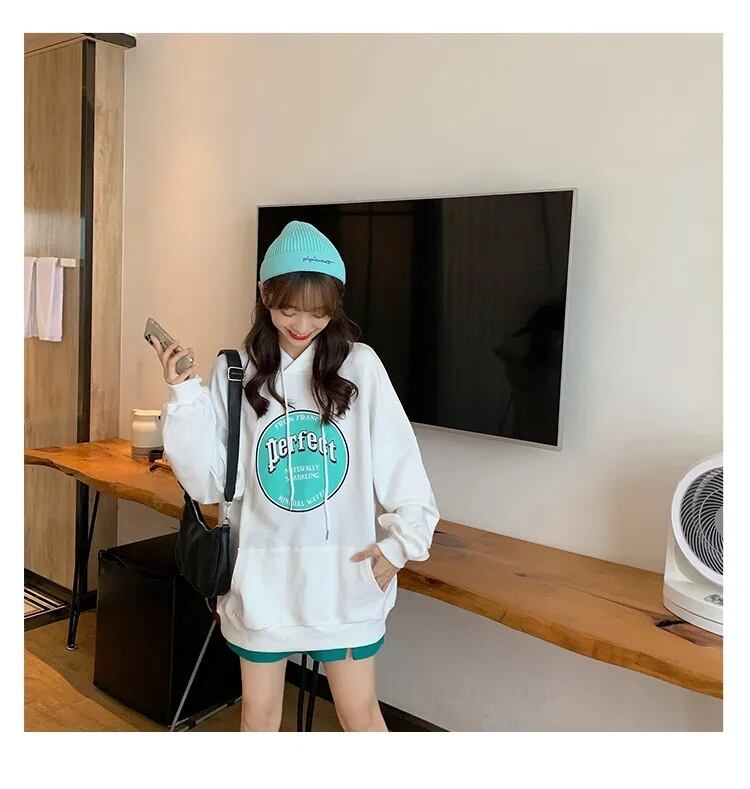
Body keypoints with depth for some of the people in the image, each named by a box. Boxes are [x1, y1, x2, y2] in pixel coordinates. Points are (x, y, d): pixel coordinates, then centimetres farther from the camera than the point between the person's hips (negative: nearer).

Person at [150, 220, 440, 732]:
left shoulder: (359, 366, -7)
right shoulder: (235, 371, -3)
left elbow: (399, 461, -4)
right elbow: (209, 482, -4)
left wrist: (403, 542, -10)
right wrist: (184, 399, -12)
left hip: (345, 573, -1)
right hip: (261, 573, 2)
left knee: (359, 712, 12)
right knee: (259, 712, 18)